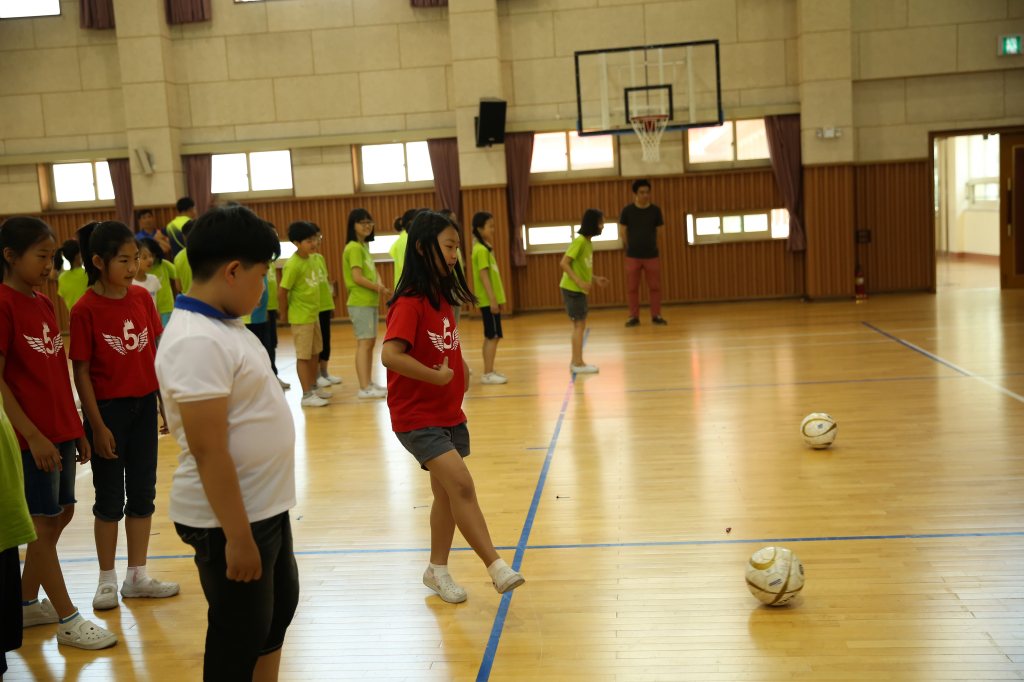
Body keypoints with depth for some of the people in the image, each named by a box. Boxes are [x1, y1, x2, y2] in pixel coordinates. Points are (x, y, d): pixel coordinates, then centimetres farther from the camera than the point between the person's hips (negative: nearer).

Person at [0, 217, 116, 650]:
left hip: (61, 431, 8)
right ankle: (67, 620, 11)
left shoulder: (44, 304, 11)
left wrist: (76, 429, 15)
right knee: (44, 521, 1)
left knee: (61, 514, 15)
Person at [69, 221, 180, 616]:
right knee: (110, 498, 7)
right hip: (108, 408, -5)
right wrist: (97, 426, -13)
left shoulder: (142, 298, 1)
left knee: (143, 493, 11)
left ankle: (137, 577, 24)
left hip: (144, 404, 5)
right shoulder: (86, 310, -13)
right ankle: (107, 580, 23)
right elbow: (81, 372, -11)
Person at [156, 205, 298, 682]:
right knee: (239, 640, 6)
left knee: (280, 604, 24)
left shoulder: (220, 326, 7)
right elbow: (208, 451, -26)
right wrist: (238, 537, -23)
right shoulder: (197, 342, -24)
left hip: (265, 506, 10)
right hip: (232, 517, -10)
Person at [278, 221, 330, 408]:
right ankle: (307, 395, 6)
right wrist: (284, 315, -6)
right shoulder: (293, 265, -21)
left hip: (313, 314, 8)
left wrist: (315, 308, 14)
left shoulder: (311, 258, 4)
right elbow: (282, 292, -18)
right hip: (300, 317, -8)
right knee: (303, 355, -1)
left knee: (315, 352, 17)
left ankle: (314, 386, 31)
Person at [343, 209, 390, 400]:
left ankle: (369, 383, 19)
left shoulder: (364, 246, 16)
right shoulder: (354, 248, -12)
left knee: (371, 343, 12)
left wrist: (379, 286, -1)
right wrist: (380, 289, -9)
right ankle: (364, 388, -9)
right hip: (360, 303, -9)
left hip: (370, 302, 9)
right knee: (364, 343, -9)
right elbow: (358, 278, -19)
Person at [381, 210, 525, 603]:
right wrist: (436, 376, -23)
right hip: (417, 416, -9)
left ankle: (437, 569, 29)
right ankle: (496, 567, -14)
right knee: (461, 485, -18)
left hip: (448, 414, 9)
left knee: (447, 493, 15)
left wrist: (456, 372, 3)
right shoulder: (410, 303, -19)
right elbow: (391, 355, -30)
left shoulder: (443, 297, 8)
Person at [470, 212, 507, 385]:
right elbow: (484, 276, -20)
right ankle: (488, 374, -5)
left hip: (489, 299, 9)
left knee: (490, 336, 13)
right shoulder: (481, 250, -14)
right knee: (493, 336, -7)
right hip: (489, 299, -9)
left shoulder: (484, 248, 15)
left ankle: (489, 371, 19)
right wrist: (492, 299, -22)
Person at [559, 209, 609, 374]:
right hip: (572, 288, -9)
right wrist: (579, 281, -25)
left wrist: (596, 279, 8)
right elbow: (564, 263, -21)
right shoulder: (579, 241, -15)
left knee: (580, 325, 12)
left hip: (579, 290, 9)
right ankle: (578, 363, -1)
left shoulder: (588, 242, 11)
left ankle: (576, 362, 20)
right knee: (579, 324, -6)